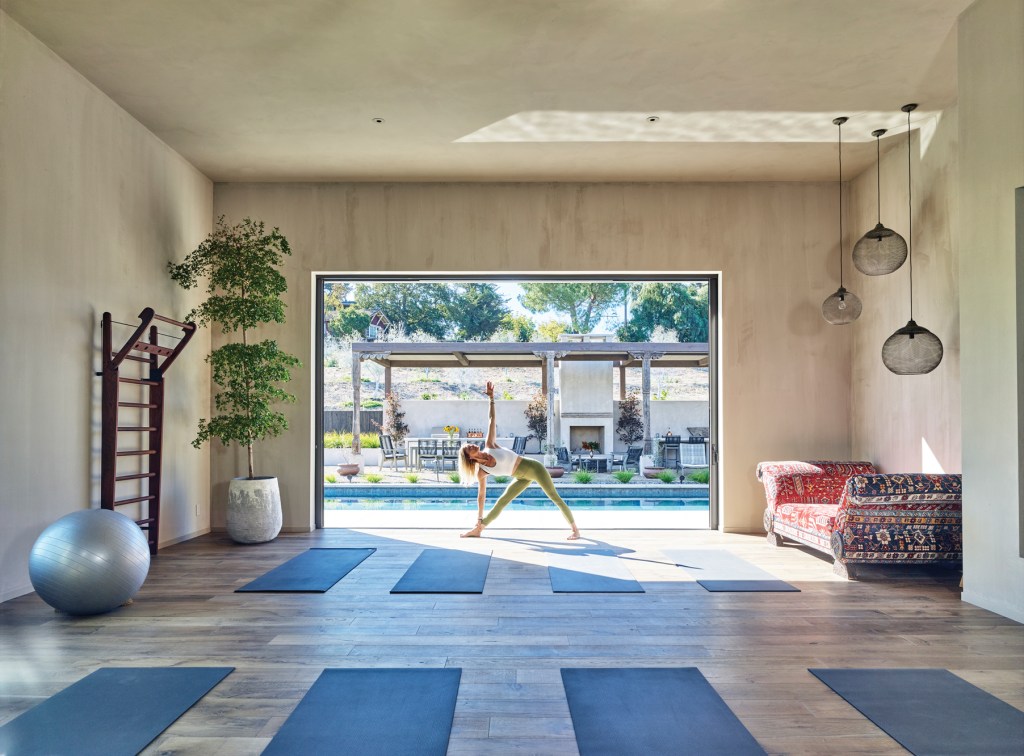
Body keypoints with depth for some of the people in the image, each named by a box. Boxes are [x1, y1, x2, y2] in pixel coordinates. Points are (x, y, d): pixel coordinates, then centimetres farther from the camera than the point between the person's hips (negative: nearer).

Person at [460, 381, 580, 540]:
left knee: (554, 497, -3)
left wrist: (491, 398, -9)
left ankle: (575, 530, 2)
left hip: (533, 467, -2)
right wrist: (479, 518, 2)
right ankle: (478, 530, 13)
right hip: (522, 478, 2)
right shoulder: (481, 472, -4)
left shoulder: (489, 446, -8)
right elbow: (481, 495, 2)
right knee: (502, 501, 1)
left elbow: (491, 420, -5)